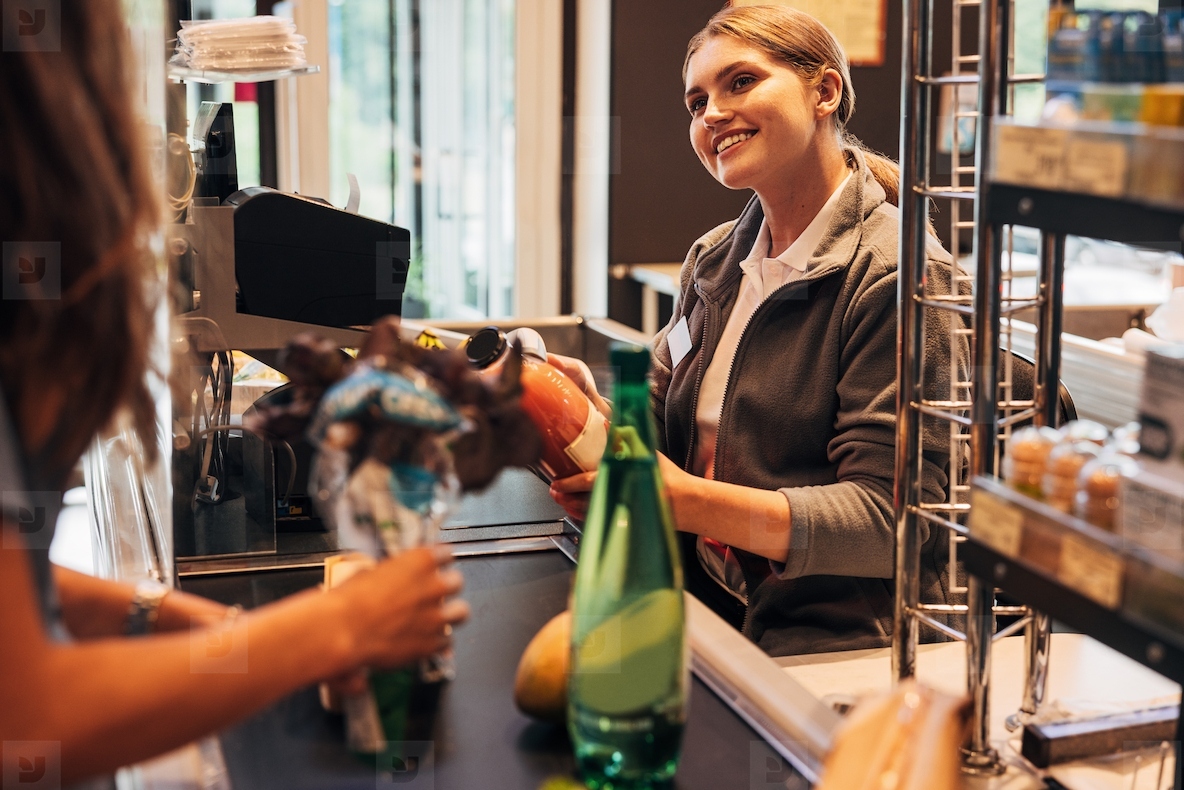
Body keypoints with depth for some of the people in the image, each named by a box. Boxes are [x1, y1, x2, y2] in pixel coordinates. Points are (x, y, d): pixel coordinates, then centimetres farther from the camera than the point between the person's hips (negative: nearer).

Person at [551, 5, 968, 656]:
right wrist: (598, 413, -9)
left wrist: (689, 501, -25)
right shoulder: (712, 261, 13)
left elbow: (890, 519, -17)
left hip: (841, 644, -6)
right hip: (709, 620, 7)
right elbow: (663, 440, 13)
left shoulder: (896, 276, -11)